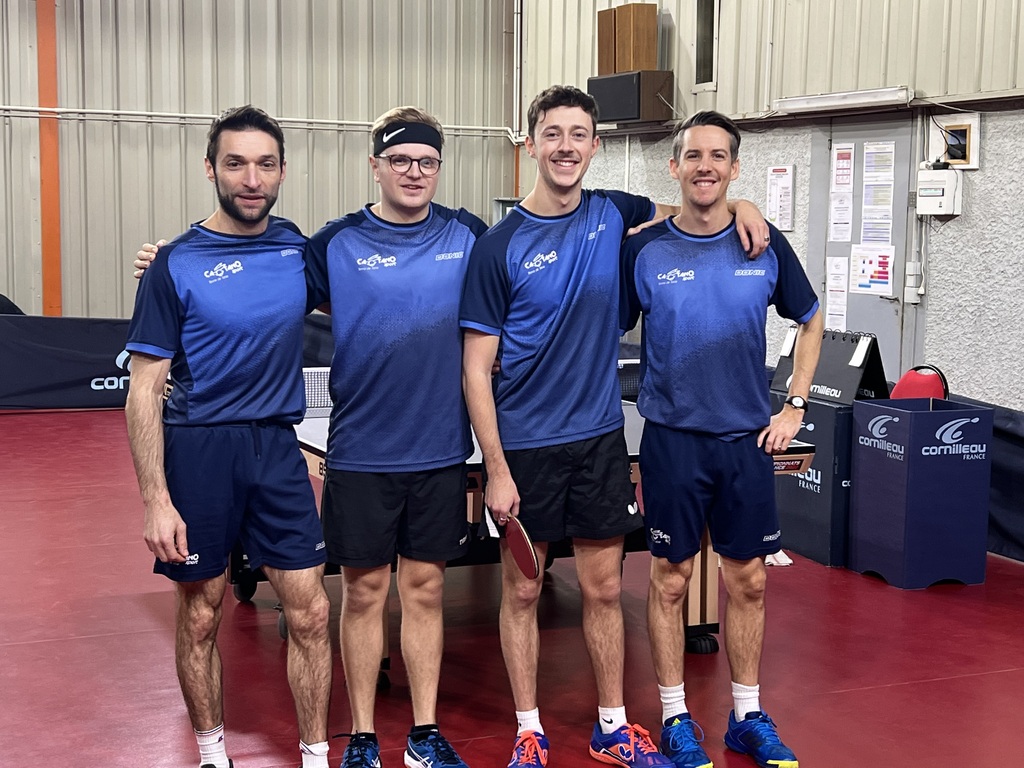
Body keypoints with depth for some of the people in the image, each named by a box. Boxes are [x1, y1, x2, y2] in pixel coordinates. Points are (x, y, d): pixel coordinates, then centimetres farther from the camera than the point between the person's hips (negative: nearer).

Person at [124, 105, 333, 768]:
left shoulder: (299, 248, 3)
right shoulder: (176, 265, -7)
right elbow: (145, 390, -8)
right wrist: (156, 500, -14)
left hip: (276, 446, 3)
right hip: (198, 449, -3)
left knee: (311, 613, 1)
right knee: (201, 617, 10)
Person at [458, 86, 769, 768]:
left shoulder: (614, 214, 1)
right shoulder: (501, 245, -9)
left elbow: (685, 211, 22)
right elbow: (477, 366, -8)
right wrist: (496, 470, -13)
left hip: (600, 437, 3)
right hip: (525, 444, -3)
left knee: (604, 589, 10)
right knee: (522, 591, 8)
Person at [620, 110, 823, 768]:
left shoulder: (766, 247, 0)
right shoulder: (644, 251, -4)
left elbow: (811, 322, 13)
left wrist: (795, 407, 7)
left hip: (749, 441, 2)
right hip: (673, 438, -2)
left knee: (748, 580, 10)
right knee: (671, 578, 6)